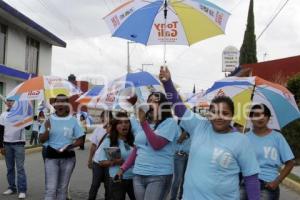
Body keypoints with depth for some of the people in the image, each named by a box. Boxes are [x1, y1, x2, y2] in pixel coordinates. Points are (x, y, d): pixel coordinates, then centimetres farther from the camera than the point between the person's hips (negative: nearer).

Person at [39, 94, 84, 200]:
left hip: (68, 157, 1)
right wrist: (47, 129, -20)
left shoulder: (73, 120, -1)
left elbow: (80, 140, 2)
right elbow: (41, 140, -2)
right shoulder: (49, 119, -1)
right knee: (51, 188, -7)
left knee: (62, 188, 13)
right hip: (51, 156, -1)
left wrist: (70, 146, -15)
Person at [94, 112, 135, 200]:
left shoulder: (134, 140, 2)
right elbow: (101, 161, -4)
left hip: (134, 178, 2)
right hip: (117, 179, -2)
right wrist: (114, 162, -20)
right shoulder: (108, 141, -4)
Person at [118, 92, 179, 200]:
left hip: (159, 176, -6)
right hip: (138, 175, 6)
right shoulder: (142, 124, 13)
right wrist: (123, 168, 11)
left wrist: (143, 122, -22)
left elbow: (157, 145, -20)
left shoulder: (169, 123, -6)